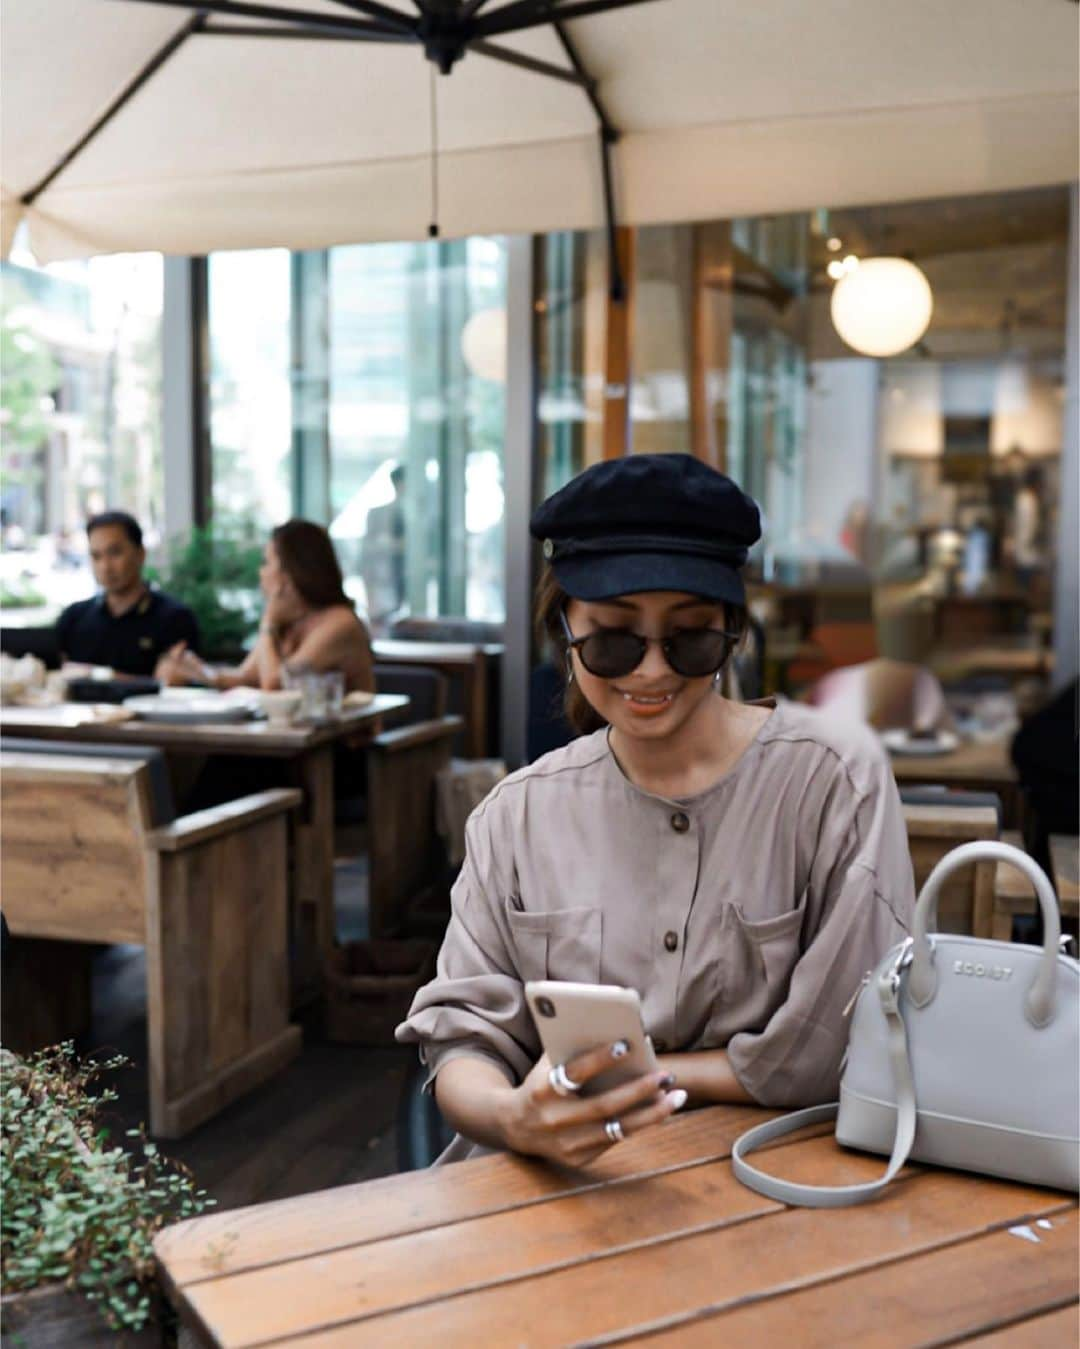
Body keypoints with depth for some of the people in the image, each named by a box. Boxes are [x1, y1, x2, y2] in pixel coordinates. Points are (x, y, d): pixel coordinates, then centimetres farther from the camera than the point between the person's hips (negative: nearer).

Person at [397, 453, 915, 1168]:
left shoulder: (833, 775, -7)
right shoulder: (519, 813, 3)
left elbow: (855, 1050, -8)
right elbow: (464, 1034, 0)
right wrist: (512, 1118, -23)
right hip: (551, 1181, 2)